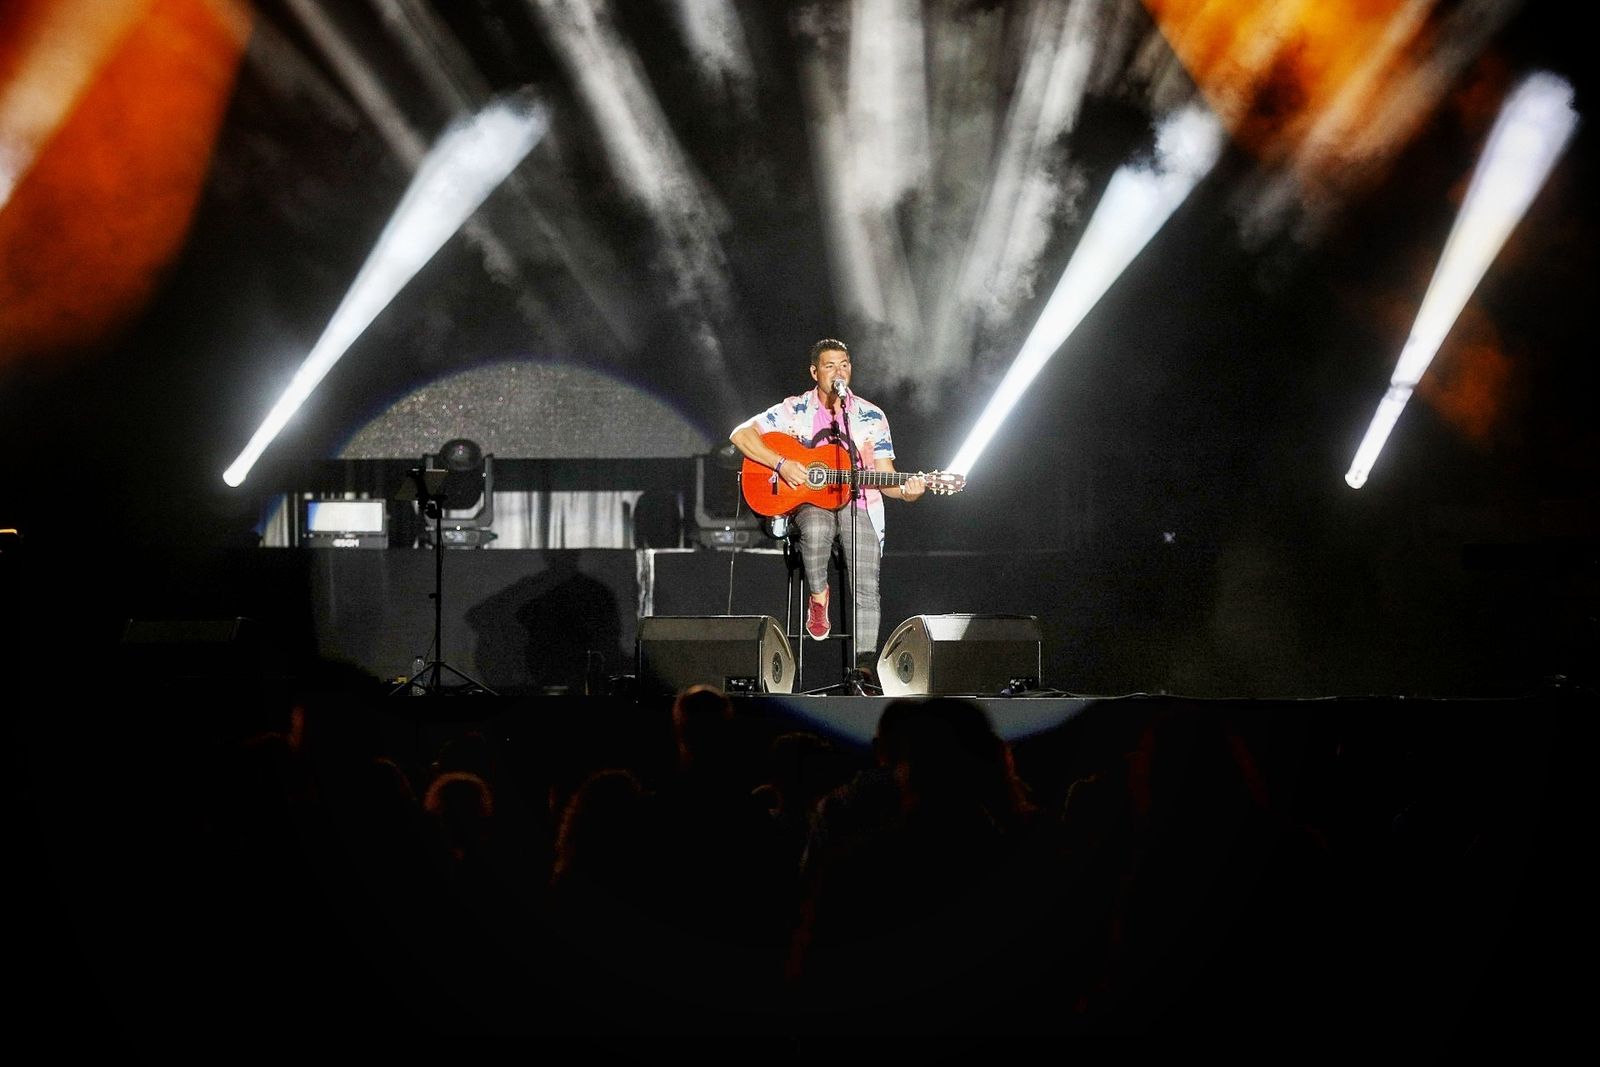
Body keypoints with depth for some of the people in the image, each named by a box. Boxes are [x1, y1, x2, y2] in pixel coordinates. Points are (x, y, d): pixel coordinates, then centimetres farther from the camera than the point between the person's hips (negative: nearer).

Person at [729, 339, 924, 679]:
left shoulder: (871, 416, 6)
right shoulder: (795, 410, 3)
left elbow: (884, 479, 4)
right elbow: (740, 434, -3)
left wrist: (905, 490, -20)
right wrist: (781, 464, -15)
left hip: (858, 502, 1)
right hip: (809, 502, -1)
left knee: (866, 587, -17)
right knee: (815, 529, -39)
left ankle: (864, 667, -16)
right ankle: (818, 596, -12)